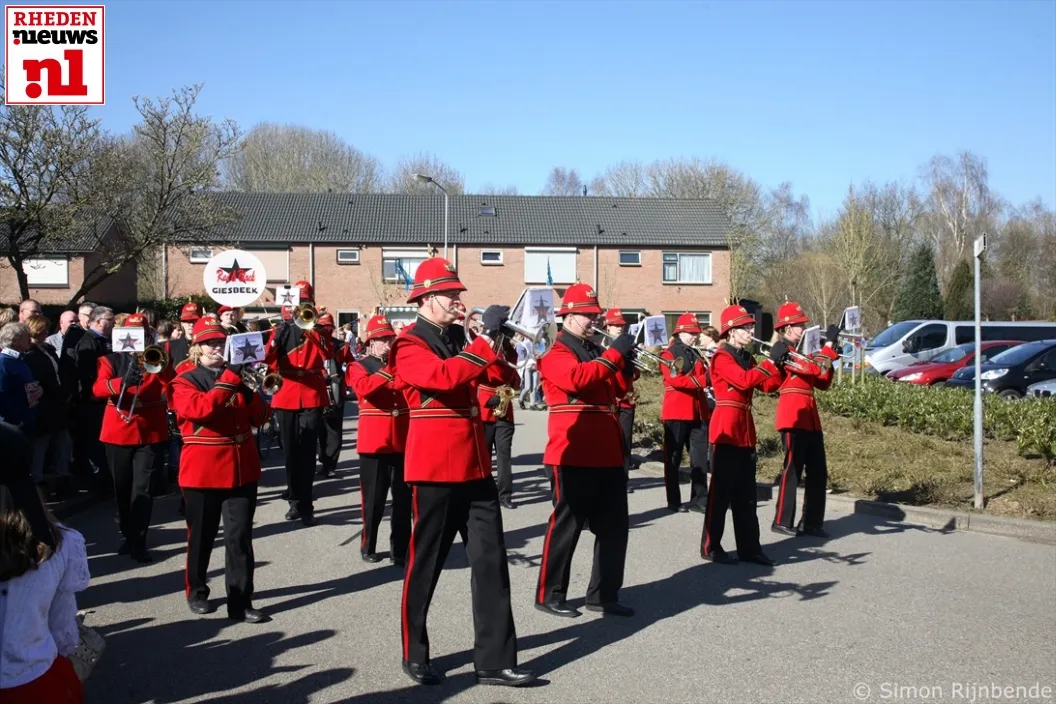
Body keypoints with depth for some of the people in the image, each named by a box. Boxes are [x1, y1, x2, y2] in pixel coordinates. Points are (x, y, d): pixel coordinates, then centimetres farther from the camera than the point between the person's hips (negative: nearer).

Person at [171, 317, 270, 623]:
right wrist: (227, 381, -23)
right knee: (201, 536, 11)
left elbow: (261, 417, 5)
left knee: (240, 537, 0)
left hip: (241, 469, 3)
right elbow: (199, 410, -24)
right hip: (203, 470, -3)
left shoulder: (237, 376, 11)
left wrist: (247, 388, -11)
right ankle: (197, 592, 30)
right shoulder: (184, 381, -3)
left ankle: (241, 602, 4)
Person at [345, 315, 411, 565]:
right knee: (373, 498, 3)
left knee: (404, 498, 5)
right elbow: (364, 387, -19)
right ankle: (368, 547, 18)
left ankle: (400, 548, 15)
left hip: (403, 440, 4)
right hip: (374, 441, -4)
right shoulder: (359, 366, 2)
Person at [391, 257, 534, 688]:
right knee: (425, 563, 5)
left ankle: (494, 660, 10)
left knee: (491, 561, 4)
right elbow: (445, 377, -27)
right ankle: (415, 655, 22)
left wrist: (502, 341, -3)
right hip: (435, 468, -7)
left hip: (476, 466, 7)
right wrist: (486, 338, -25)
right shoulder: (409, 345, -8)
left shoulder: (461, 338, 14)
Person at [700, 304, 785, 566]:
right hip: (726, 430, -8)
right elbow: (744, 380, -25)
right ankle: (711, 547, 5)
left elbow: (768, 386, 10)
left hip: (746, 430, 8)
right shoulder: (722, 357, -10)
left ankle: (749, 547, 16)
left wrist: (781, 364, -4)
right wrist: (771, 360, -22)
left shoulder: (747, 358, 16)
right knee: (721, 491, -3)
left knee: (746, 494, 10)